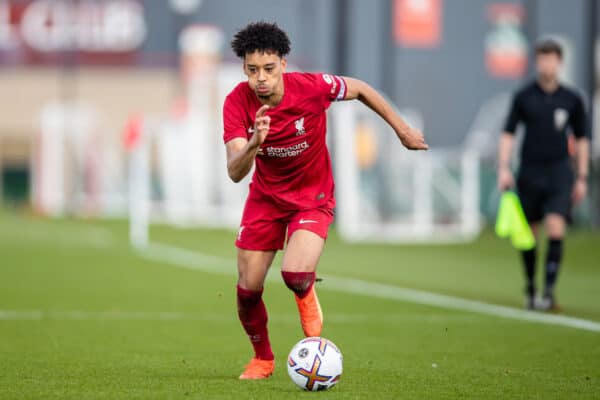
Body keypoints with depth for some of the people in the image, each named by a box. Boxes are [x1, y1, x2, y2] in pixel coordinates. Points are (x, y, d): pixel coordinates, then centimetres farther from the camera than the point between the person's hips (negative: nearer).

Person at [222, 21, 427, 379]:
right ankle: (263, 358, 31)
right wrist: (253, 143, -52)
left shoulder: (312, 87, -26)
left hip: (313, 197, -2)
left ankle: (307, 296, 15)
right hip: (265, 198, 2)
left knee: (295, 275, -25)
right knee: (248, 289, 1)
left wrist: (402, 129, 5)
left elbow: (360, 89, -4)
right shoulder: (237, 102, -22)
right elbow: (235, 173, -30)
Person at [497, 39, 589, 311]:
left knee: (555, 229, -16)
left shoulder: (572, 99, 4)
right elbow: (508, 135, 3)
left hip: (559, 171, -1)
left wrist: (582, 178, 9)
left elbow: (581, 140, 12)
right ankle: (530, 287, 22)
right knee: (528, 233, 6)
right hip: (529, 173, 1)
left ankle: (549, 291, -16)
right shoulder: (523, 97, 2)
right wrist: (504, 169, -8)